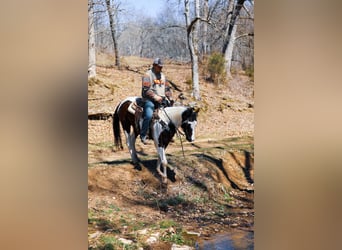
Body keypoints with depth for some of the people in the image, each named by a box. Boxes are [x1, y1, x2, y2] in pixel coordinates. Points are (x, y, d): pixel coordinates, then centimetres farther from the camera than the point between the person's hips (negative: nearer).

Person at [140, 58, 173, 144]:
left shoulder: (162, 75, 20)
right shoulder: (148, 75, -3)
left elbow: (167, 88, 22)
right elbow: (146, 89, -12)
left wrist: (170, 98, 7)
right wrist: (155, 97, -18)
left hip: (162, 100, 7)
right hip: (150, 100, -7)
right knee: (148, 115, -28)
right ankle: (143, 135, -17)